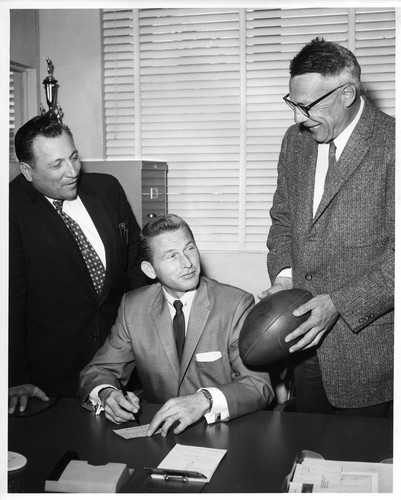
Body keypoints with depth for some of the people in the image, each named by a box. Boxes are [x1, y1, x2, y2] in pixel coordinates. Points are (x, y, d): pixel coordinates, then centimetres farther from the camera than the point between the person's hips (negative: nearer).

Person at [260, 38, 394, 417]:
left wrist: (339, 303, -22)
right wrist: (283, 274, -1)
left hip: (365, 347, -5)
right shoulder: (295, 140, 7)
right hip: (303, 343, 6)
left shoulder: (389, 145, -15)